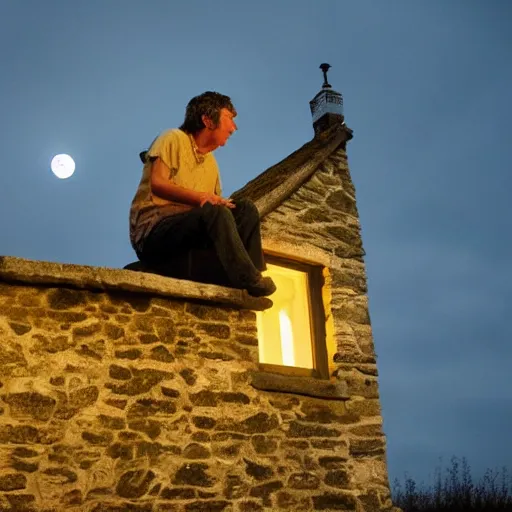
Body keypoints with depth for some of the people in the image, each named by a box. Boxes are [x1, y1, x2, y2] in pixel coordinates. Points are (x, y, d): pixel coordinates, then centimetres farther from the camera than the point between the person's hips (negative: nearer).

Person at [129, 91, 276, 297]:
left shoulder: (211, 162, 21)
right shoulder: (174, 139, 0)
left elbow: (216, 204, 14)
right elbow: (157, 183, -15)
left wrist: (220, 202, -9)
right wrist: (201, 198, -24)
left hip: (190, 229, 7)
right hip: (153, 229, -7)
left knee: (246, 209, -8)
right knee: (214, 212, -33)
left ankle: (252, 276, -21)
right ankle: (250, 282, -34)